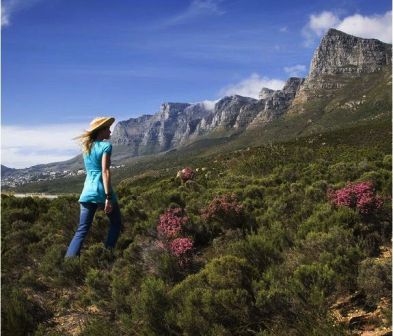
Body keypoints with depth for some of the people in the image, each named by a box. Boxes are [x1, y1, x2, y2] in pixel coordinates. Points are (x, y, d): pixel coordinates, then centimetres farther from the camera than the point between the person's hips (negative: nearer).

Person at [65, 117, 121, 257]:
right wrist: (108, 197, -19)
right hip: (102, 191, -6)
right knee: (116, 224, 16)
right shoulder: (105, 146, -6)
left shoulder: (86, 147, 15)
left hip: (87, 191, 6)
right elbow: (105, 171, -16)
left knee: (82, 230, 4)